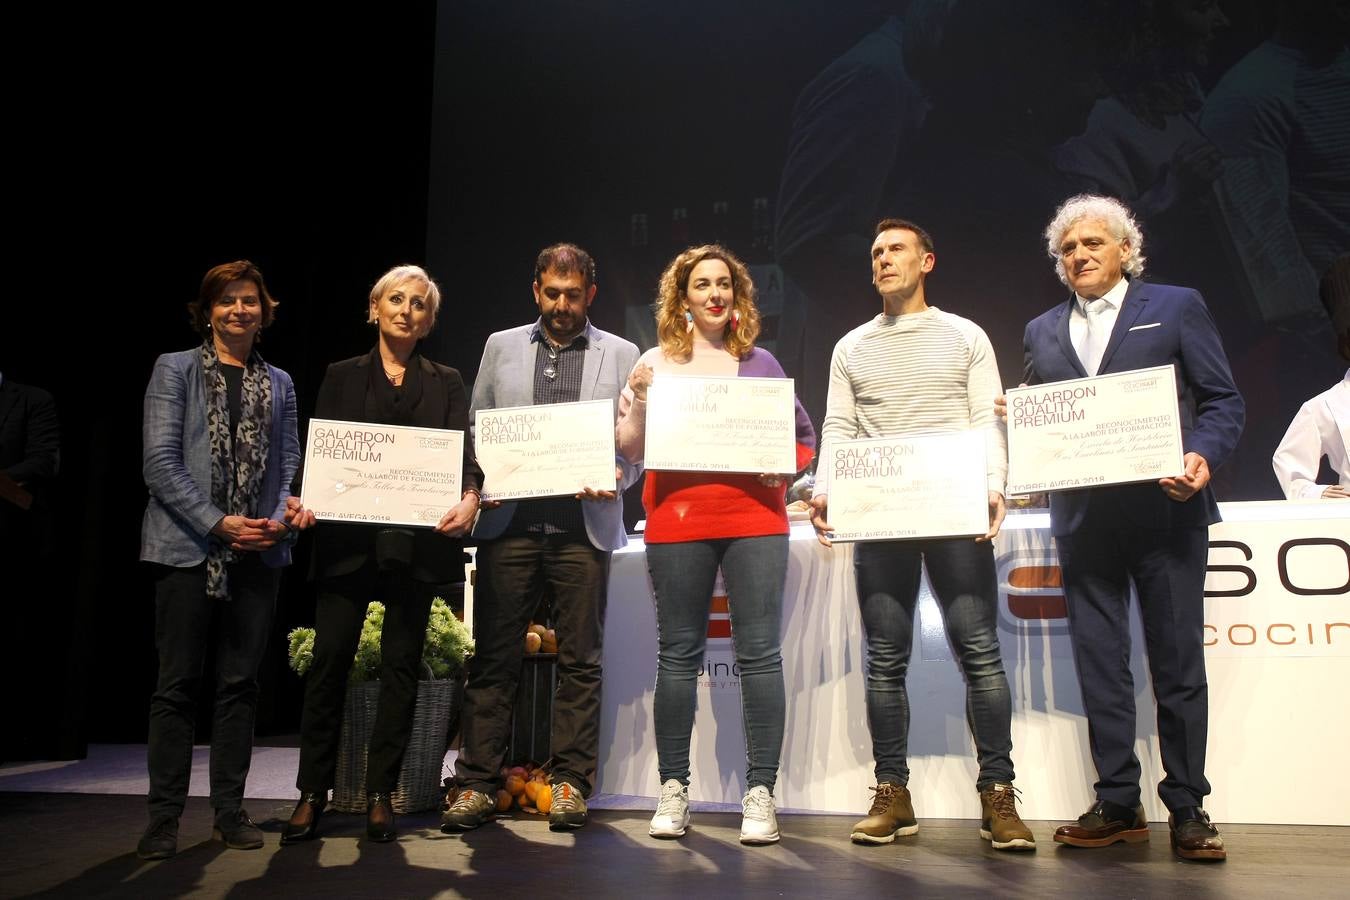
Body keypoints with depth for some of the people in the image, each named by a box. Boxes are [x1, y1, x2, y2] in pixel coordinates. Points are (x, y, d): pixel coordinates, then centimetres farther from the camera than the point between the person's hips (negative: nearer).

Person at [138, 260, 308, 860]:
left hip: (258, 551, 3)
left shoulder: (278, 384, 13)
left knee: (240, 682, 7)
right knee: (178, 682, 1)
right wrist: (219, 523, -14)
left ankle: (230, 810, 16)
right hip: (188, 547, -3)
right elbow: (160, 463, -6)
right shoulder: (175, 370, 3)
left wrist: (280, 519, -9)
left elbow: (289, 465, 11)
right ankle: (165, 816, 11)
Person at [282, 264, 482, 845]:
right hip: (348, 536, 0)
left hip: (416, 540, 0)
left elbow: (465, 454, 1)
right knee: (330, 658, -3)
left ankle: (381, 794, 13)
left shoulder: (446, 384, 13)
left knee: (401, 662, 3)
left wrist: (469, 499, -20)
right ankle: (312, 793, 8)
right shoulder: (342, 377, 15)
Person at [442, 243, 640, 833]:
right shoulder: (501, 347, 15)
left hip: (583, 525, -1)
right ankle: (477, 784, 11)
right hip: (509, 523, 1)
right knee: (494, 658, 2)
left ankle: (570, 783, 14)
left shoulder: (620, 355, 11)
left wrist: (615, 476, -13)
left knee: (579, 661, 4)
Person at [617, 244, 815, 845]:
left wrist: (784, 470, -2)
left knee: (760, 654, -2)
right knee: (679, 654, 4)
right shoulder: (656, 362, 8)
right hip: (677, 520, 0)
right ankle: (673, 790, 13)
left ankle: (760, 794, 6)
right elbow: (631, 452, 7)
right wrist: (639, 400, -9)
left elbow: (804, 436, 18)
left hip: (755, 519, 1)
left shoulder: (760, 363, 12)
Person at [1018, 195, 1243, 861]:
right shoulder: (1042, 331, 17)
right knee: (1098, 664, 6)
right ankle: (1117, 804, 17)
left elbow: (1224, 401, 2)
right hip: (1084, 519, 3)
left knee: (1178, 662, 3)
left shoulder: (1176, 307, 6)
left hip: (1165, 512, -3)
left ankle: (1186, 807, 15)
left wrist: (1202, 455, -16)